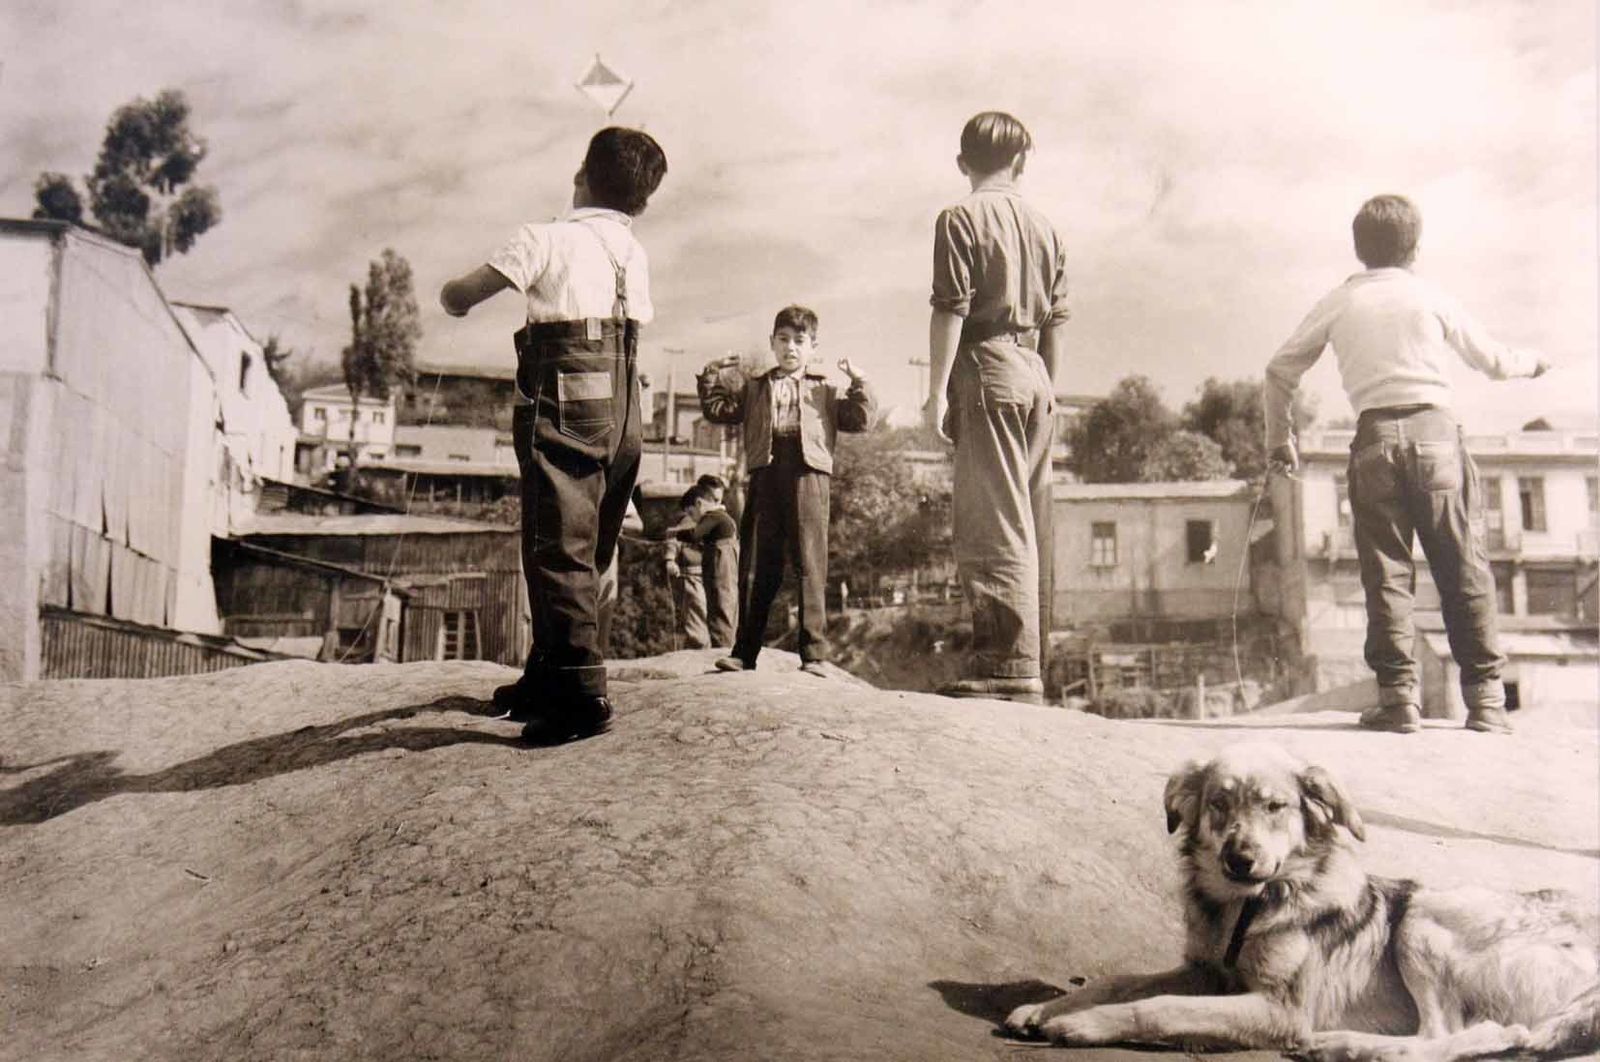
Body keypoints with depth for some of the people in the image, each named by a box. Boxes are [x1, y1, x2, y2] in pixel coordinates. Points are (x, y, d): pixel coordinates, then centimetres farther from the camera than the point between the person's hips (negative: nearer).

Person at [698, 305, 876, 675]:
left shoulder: (825, 391, 21)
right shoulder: (754, 388, 25)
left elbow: (861, 420, 11)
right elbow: (717, 410, 20)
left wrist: (858, 383, 2)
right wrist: (711, 378, 9)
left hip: (808, 472, -1)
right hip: (765, 472, 2)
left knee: (810, 564, -5)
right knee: (756, 565, 1)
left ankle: (814, 653, -3)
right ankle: (744, 651, 6)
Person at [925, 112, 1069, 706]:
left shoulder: (961, 219, -3)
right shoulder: (1045, 228, 16)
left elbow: (951, 310, -11)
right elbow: (1057, 318, 16)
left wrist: (937, 391, -10)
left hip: (988, 369, -7)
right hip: (1035, 375, 7)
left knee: (993, 522, -10)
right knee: (1030, 523, 9)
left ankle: (1008, 664, -13)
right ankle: (1028, 660, 15)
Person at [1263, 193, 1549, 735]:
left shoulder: (1338, 302, 11)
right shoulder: (1430, 297, 10)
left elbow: (1281, 371, 12)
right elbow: (1491, 360, 21)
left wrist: (1279, 438, 24)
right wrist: (1531, 362, 42)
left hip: (1376, 439, 0)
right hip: (1435, 429, 0)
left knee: (1386, 570, 1)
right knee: (1464, 568, 3)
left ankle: (1398, 695, -4)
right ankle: (1485, 697, 3)